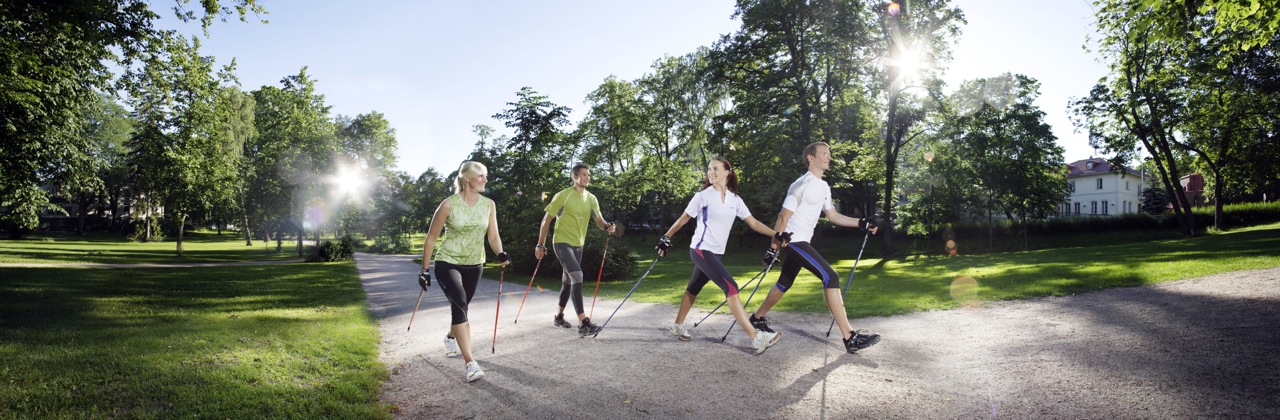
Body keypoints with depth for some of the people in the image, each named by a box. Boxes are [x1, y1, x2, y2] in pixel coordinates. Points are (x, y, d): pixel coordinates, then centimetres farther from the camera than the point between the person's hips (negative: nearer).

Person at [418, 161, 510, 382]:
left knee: (461, 306, 18)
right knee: (459, 305, -20)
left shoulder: (488, 204, -2)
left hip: (474, 265, 5)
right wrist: (424, 269, -5)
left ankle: (451, 338, 51)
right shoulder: (449, 204, -13)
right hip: (448, 262, -5)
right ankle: (471, 364, -23)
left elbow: (493, 235, -2)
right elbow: (431, 237, -6)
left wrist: (500, 254, -23)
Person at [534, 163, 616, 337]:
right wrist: (541, 245, -6)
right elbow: (546, 220, -6)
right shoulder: (563, 196, -10)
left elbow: (598, 220, -1)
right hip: (562, 242, -7)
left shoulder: (591, 199, 6)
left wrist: (607, 226, -25)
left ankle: (559, 316, 36)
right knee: (577, 276, -21)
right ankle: (583, 323, -25)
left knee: (568, 281, 17)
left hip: (578, 245, 7)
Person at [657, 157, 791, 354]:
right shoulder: (703, 196, -7)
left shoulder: (735, 199, 6)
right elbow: (683, 219, 2)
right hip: (701, 250, -6)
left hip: (716, 253, 6)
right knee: (731, 287, -17)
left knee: (694, 289, 15)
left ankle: (678, 325, 34)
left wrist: (776, 235, -7)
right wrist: (665, 238, 4)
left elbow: (753, 223, 4)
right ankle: (756, 338, -20)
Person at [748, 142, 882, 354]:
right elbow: (783, 217, -16)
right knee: (831, 277, -16)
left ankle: (757, 318, 35)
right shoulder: (802, 184, -16)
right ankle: (849, 338, -15)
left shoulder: (824, 187, 12)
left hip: (800, 242, 10)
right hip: (794, 240, -10)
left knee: (784, 283, 18)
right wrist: (773, 248, -16)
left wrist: (861, 223, 8)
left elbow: (833, 216, 19)